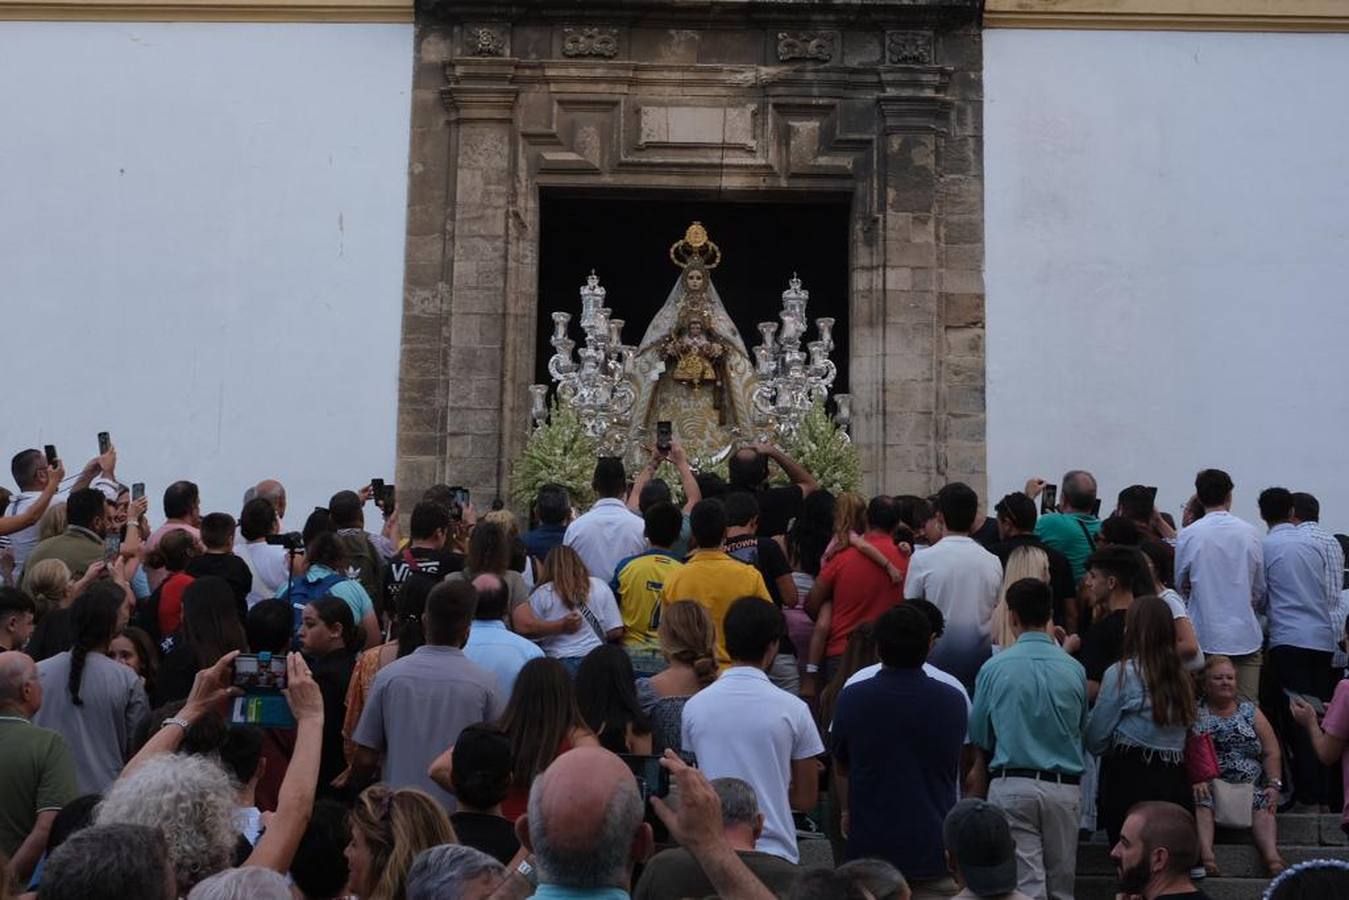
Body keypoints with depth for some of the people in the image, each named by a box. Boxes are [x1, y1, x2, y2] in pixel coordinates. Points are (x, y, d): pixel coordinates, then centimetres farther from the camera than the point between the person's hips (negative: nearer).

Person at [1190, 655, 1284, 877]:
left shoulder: (1250, 712, 17)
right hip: (1206, 784, -2)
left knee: (1261, 807, -27)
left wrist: (1274, 785, 0)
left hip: (1249, 785, 2)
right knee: (1201, 803, -32)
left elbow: (1271, 752, 14)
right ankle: (1205, 852, -50)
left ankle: (1271, 854, -45)